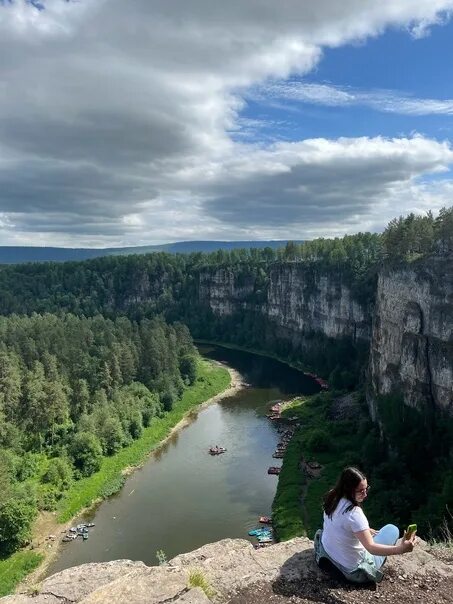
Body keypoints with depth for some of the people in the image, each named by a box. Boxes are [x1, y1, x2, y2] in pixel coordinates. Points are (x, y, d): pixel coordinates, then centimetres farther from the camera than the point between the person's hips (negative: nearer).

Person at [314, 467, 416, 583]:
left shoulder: (332, 497, -10)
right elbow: (371, 548, -34)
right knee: (392, 529, 7)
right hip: (353, 571, -7)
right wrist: (400, 549, -41)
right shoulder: (354, 513, -34)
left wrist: (364, 530, 9)